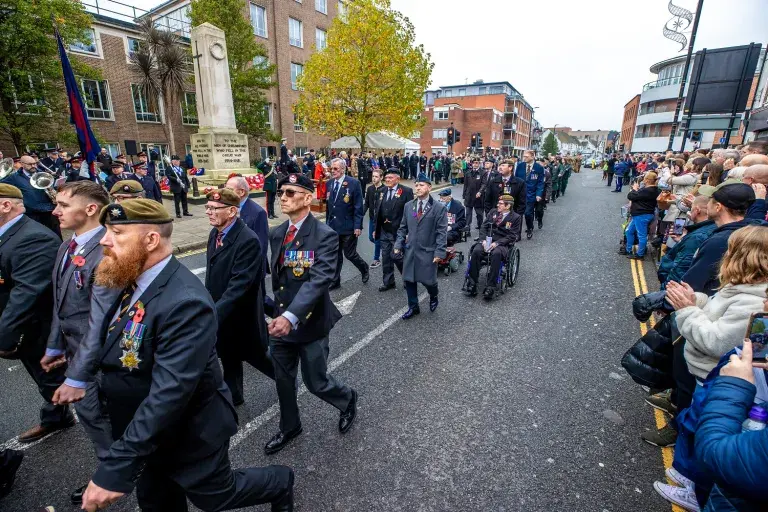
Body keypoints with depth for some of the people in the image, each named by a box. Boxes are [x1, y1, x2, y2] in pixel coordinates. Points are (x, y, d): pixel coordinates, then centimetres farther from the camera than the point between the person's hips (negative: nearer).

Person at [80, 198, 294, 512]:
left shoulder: (185, 302, -35)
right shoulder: (133, 282, -6)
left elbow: (170, 393, -36)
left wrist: (114, 470, -33)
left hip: (189, 437, -8)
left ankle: (280, 483, 45)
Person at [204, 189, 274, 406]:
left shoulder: (248, 240, -26)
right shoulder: (215, 233, 1)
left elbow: (239, 284, -29)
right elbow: (212, 275, 10)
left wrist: (214, 313, -31)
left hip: (241, 314, -7)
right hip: (222, 312, 7)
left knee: (254, 356, 13)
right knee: (229, 357, 22)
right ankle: (233, 397, 42)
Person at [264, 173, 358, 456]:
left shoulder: (325, 235, -17)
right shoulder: (276, 234, 5)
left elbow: (319, 280, -28)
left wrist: (291, 316, -39)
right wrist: (276, 311, 14)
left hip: (310, 322, -6)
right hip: (280, 321, 6)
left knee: (316, 382, 9)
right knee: (283, 380, 20)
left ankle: (348, 399, 42)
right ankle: (289, 427, 46)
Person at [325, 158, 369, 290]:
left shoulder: (353, 183, -10)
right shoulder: (330, 183, 7)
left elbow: (358, 207, -12)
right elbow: (328, 205, 14)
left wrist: (358, 226, -15)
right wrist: (327, 222, 13)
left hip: (348, 226, -5)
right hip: (333, 226, 5)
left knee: (350, 254, 4)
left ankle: (364, 269, 32)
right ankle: (335, 281, 24)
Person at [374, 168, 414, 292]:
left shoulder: (406, 191, -9)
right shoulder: (382, 191, 8)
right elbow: (379, 211, 11)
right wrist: (376, 229, 11)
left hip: (398, 231, -6)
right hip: (384, 231, 6)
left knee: (396, 256, -6)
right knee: (385, 257, 11)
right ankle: (388, 282, 26)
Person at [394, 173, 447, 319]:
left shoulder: (439, 208, -6)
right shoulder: (408, 206, 8)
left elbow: (442, 232, -9)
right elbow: (403, 227, 12)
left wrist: (439, 252, -15)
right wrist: (398, 244, 3)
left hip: (428, 251, -4)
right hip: (410, 250, 4)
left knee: (428, 280, 2)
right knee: (408, 280, 8)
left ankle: (433, 298, 37)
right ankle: (413, 307, 27)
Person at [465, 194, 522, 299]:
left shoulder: (516, 217, 4)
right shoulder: (493, 212, 15)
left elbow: (512, 236, -4)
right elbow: (484, 226, 11)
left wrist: (497, 243, -17)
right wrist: (484, 240, -8)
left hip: (502, 243, -3)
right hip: (487, 240, 3)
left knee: (496, 253, -38)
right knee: (476, 251, -29)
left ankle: (490, 287, -34)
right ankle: (472, 284, -24)